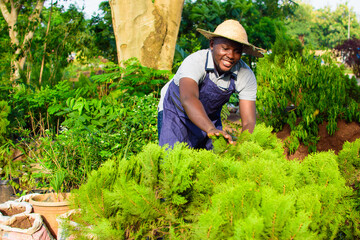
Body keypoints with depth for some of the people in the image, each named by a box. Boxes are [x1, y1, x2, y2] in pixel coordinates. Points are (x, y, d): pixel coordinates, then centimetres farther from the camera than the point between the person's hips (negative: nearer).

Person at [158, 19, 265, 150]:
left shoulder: (246, 76, -20)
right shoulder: (195, 62, -32)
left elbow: (249, 121, -25)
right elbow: (188, 99, -51)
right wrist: (211, 129, -67)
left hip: (209, 117, 4)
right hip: (175, 112, -4)